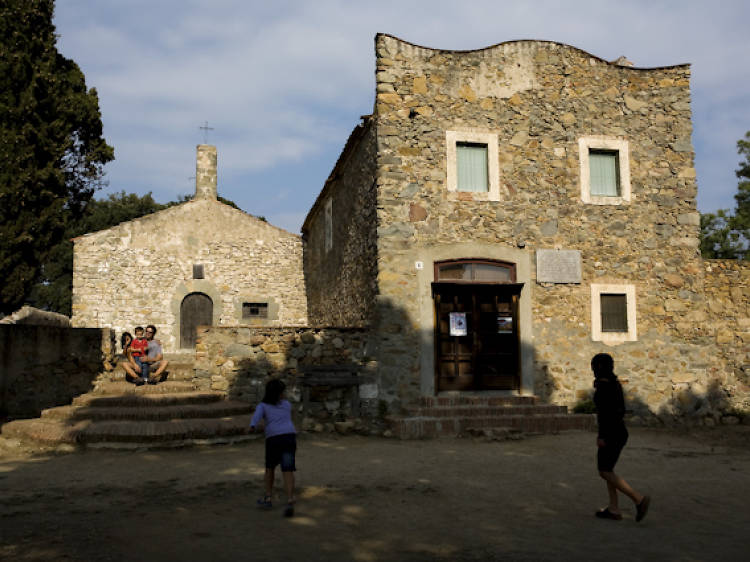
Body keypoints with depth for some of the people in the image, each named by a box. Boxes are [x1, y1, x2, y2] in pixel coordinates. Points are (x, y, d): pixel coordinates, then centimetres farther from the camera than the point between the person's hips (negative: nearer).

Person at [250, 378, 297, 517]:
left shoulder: (263, 406, 15)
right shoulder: (287, 404, 24)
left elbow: (257, 415, -9)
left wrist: (252, 426, -27)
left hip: (273, 438, -1)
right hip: (290, 436, 1)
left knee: (270, 467, 23)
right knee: (287, 471, -7)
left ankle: (268, 498, 26)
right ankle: (289, 501, -24)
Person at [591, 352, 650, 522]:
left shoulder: (603, 384, -17)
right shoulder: (615, 383, 12)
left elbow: (605, 410, -24)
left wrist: (602, 435, -21)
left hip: (610, 435, -9)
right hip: (619, 432, 10)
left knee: (605, 473, -2)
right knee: (607, 470, 15)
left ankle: (639, 499, -9)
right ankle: (613, 510, 15)